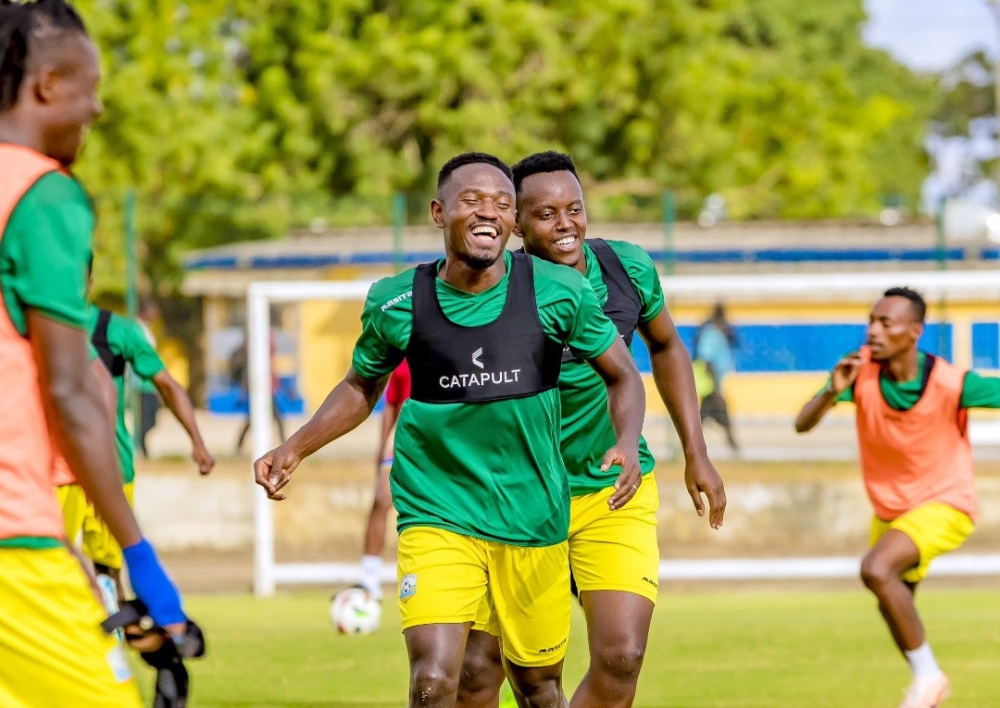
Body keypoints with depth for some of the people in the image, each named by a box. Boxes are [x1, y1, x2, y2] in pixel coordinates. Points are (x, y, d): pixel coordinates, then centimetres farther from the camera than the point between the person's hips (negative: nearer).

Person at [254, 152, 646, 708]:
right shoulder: (396, 303, -5)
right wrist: (295, 449, 3)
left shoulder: (558, 292, -7)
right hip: (437, 516, -1)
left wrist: (628, 443, -14)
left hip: (533, 514, 1)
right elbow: (362, 387, 14)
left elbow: (623, 376, 6)